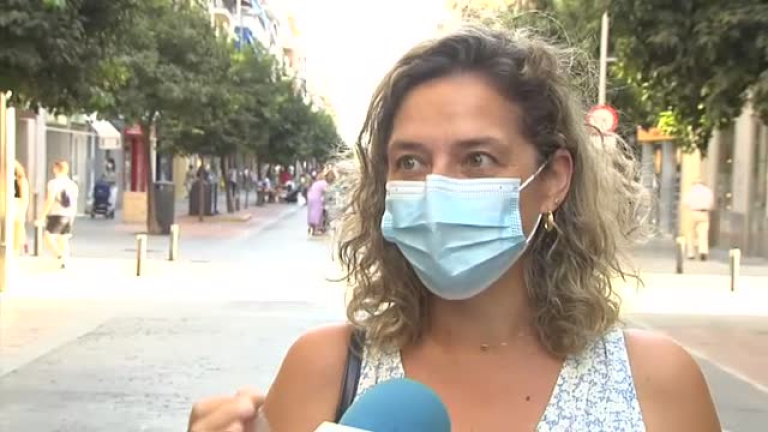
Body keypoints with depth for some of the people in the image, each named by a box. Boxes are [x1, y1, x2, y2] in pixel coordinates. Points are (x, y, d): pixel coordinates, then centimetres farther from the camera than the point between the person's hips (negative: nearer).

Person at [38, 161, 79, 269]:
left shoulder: (54, 183, -9)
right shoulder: (73, 184, 11)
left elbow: (50, 201, -16)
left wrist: (42, 217, -13)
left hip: (57, 215, -7)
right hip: (69, 216, 7)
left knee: (49, 238, -7)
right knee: (63, 240, 12)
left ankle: (60, 257, -26)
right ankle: (64, 262, 7)